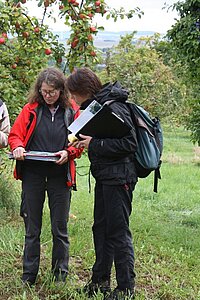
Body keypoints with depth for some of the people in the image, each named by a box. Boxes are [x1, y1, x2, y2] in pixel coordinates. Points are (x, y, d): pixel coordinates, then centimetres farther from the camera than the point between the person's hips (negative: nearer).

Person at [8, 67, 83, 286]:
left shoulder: (72, 111, 1)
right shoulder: (31, 109, 4)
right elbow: (15, 135, 6)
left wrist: (68, 152, -16)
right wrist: (17, 147, -15)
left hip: (60, 175, -1)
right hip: (32, 174, 1)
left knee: (59, 228, 7)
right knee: (32, 228, 8)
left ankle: (60, 276, 20)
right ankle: (28, 276, 19)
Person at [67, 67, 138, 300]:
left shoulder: (114, 108, -17)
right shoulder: (97, 106, 13)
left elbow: (129, 143, -22)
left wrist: (95, 144, -19)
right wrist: (82, 139, 8)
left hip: (118, 178, -10)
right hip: (105, 178, 10)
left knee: (118, 232, -4)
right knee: (101, 228, 16)